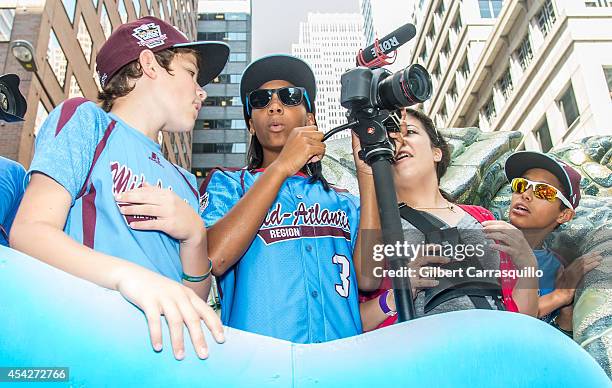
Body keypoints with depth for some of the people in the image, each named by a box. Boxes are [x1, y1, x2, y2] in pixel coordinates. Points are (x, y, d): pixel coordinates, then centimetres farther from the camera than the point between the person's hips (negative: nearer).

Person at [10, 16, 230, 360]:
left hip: (168, 348, 5)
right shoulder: (87, 119, 5)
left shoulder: (185, 183, 21)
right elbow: (29, 232, -9)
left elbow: (198, 299, 15)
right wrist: (129, 275, -26)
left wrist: (194, 235, -4)